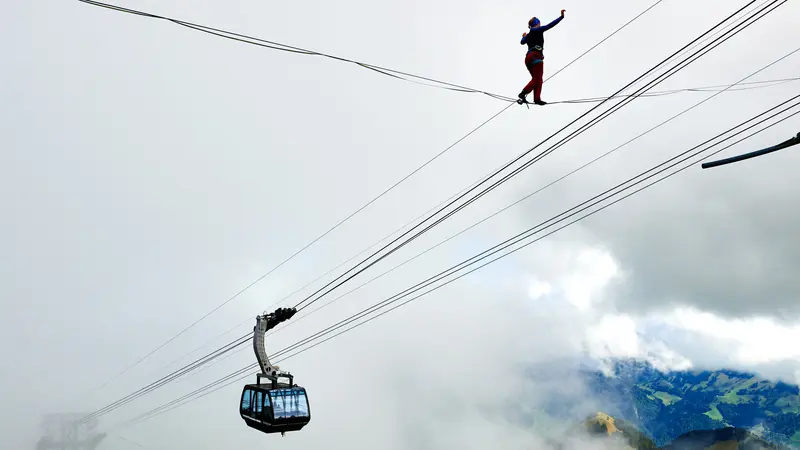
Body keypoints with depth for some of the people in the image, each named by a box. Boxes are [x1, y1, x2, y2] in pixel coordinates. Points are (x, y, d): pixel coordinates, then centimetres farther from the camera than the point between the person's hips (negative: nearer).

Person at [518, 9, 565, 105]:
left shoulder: (528, 35, 19)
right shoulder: (538, 30, 0)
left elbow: (522, 42, 39)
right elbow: (551, 25, -8)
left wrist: (524, 36, 61)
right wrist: (562, 16, -4)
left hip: (529, 57, 8)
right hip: (536, 57, -8)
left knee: (537, 79, 8)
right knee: (537, 79, -11)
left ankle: (537, 99, -2)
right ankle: (522, 94, -27)